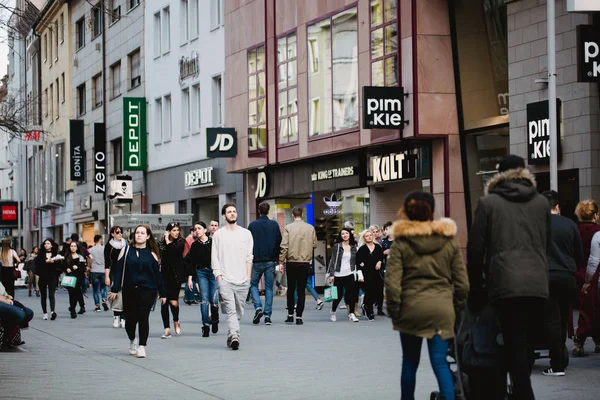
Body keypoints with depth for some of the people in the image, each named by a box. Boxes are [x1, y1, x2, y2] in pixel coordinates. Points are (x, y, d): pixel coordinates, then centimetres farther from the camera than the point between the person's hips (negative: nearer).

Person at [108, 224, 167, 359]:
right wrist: (115, 289, -3)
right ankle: (132, 340, 32)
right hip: (129, 291, 1)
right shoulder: (126, 250, 6)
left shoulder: (151, 254, 7)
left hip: (147, 291, -1)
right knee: (130, 319, 3)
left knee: (143, 317, -8)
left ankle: (142, 346, 1)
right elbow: (118, 270, 4)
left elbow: (157, 274, 9)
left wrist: (162, 293, 9)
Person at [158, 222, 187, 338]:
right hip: (164, 275, 2)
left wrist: (167, 240, -6)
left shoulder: (181, 242, 1)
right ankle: (167, 329, 3)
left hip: (176, 275, -2)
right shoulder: (161, 243, 7)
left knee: (173, 301, -9)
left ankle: (176, 321, 21)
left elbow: (173, 250, -18)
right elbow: (157, 259, 10)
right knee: (164, 302, -1)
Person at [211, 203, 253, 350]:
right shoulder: (218, 235, 5)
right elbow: (215, 258, 3)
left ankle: (231, 337, 19)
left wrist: (248, 276, 5)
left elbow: (249, 257, 12)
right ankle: (234, 337, -26)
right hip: (225, 280, -3)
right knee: (231, 310, -15)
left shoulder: (246, 233, 11)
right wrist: (219, 278, -5)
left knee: (239, 312, 6)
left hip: (242, 280, 3)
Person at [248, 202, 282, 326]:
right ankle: (268, 315, 1)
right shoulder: (274, 225, 3)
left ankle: (258, 307, -8)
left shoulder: (252, 225, -1)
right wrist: (277, 259, 11)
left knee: (253, 284, 13)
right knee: (269, 287, 6)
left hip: (257, 261, -1)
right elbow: (279, 242, 3)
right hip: (270, 261, 1)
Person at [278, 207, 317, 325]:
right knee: (301, 290, 5)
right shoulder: (310, 228, -1)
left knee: (291, 289, 13)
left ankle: (290, 314, 15)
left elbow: (284, 246, -9)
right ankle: (299, 316, 2)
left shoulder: (288, 228, -6)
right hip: (305, 262, 1)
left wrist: (281, 262, -4)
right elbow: (314, 245, 4)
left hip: (291, 262, -1)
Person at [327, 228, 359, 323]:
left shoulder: (354, 247, 9)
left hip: (350, 274, 2)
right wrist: (331, 274, -8)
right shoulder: (337, 246, -1)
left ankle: (351, 314, 0)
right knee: (338, 296, 1)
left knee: (352, 294, -6)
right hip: (338, 275, -2)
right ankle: (333, 312, 23)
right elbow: (333, 260, -2)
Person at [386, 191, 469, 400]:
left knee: (410, 361, 13)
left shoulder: (401, 244, -1)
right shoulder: (450, 240, 5)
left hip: (411, 307, -1)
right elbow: (462, 281, 4)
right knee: (440, 361, -1)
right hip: (442, 307, 1)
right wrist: (457, 305, 17)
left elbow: (392, 283, -8)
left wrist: (394, 311, 2)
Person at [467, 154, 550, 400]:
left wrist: (476, 287, 11)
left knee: (514, 345, -4)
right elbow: (547, 243, 17)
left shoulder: (488, 202, 2)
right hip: (538, 284, 3)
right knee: (526, 342, 14)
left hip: (506, 284, -3)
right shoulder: (541, 202, 10)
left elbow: (475, 248, 2)